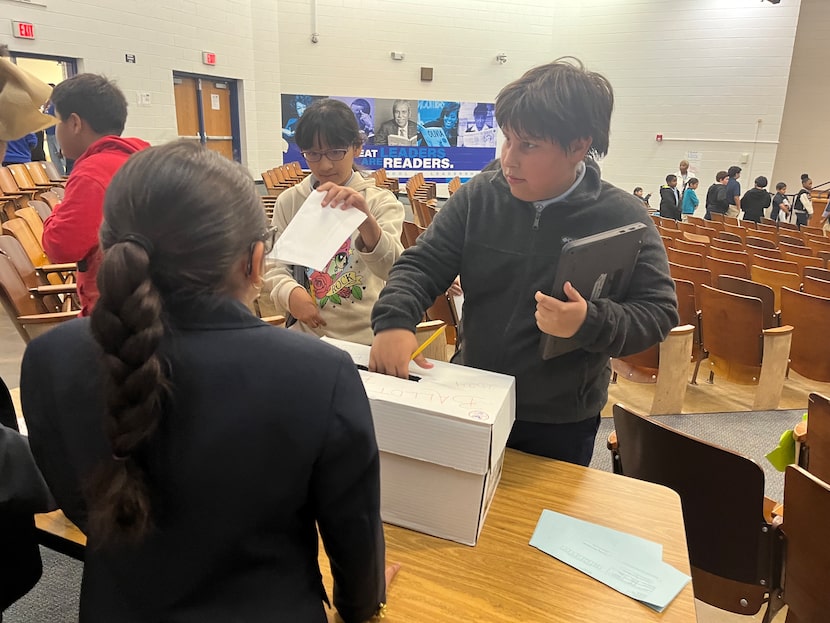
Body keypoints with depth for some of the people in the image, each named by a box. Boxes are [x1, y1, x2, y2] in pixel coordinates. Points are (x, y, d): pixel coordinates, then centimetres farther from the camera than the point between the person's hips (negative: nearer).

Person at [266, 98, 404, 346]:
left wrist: (366, 220, -35)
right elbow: (275, 267, 7)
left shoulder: (381, 201, -1)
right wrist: (290, 292, -15)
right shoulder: (289, 201, 6)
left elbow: (391, 269, -16)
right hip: (307, 334, 2)